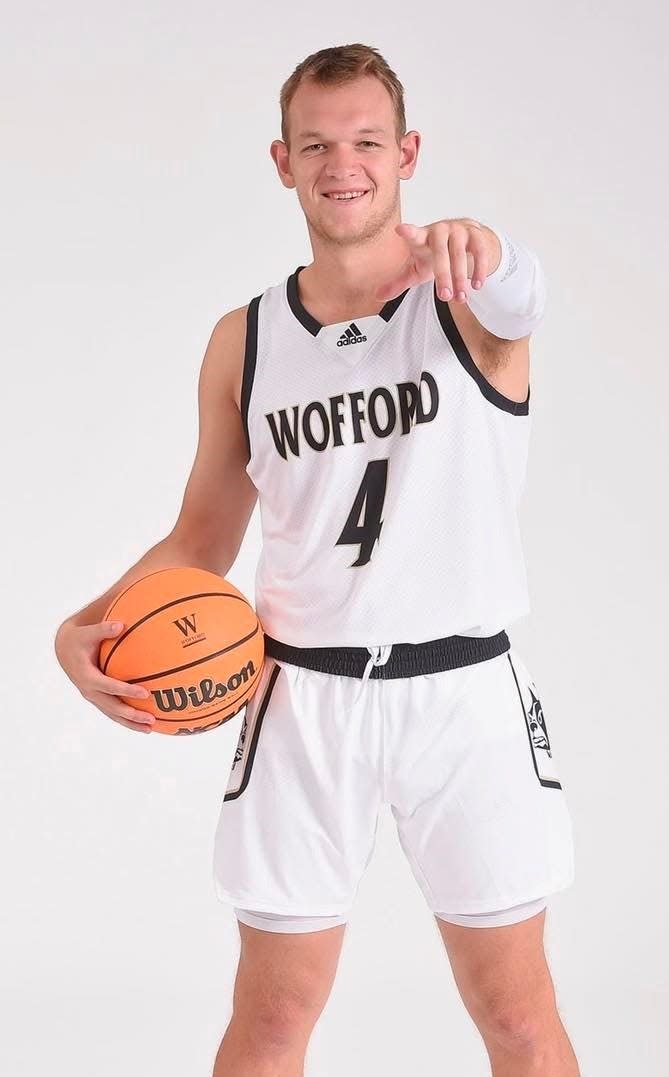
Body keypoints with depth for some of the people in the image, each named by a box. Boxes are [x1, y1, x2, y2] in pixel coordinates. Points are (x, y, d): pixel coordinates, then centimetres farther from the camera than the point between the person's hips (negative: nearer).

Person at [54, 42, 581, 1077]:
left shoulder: (467, 303, -5)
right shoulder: (244, 341, 5)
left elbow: (515, 296, -30)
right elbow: (204, 536, 12)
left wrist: (481, 252, -55)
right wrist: (91, 625, -6)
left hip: (465, 691, -2)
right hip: (304, 696, 2)